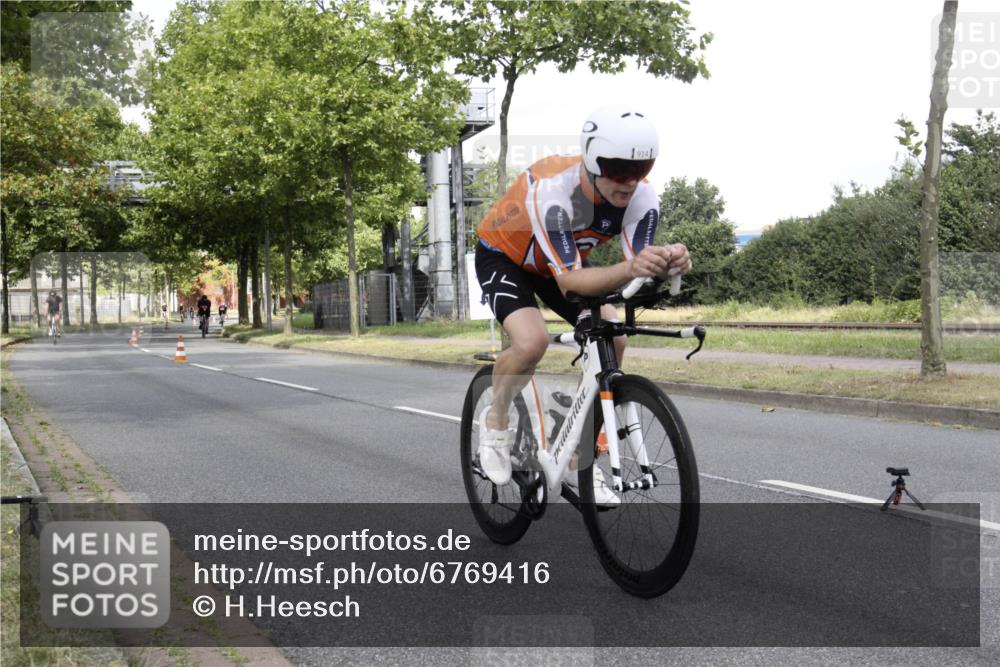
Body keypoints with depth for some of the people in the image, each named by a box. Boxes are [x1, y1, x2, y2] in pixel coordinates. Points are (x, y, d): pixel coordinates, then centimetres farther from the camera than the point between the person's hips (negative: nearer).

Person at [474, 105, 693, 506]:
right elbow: (569, 280, -45)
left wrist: (666, 264, -53)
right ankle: (495, 420, 1)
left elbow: (640, 269, -29)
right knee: (531, 341, -31)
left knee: (612, 342, -13)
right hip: (503, 256, -5)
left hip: (563, 260, 5)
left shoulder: (642, 198, -26)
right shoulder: (552, 190, -40)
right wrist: (629, 269, -62)